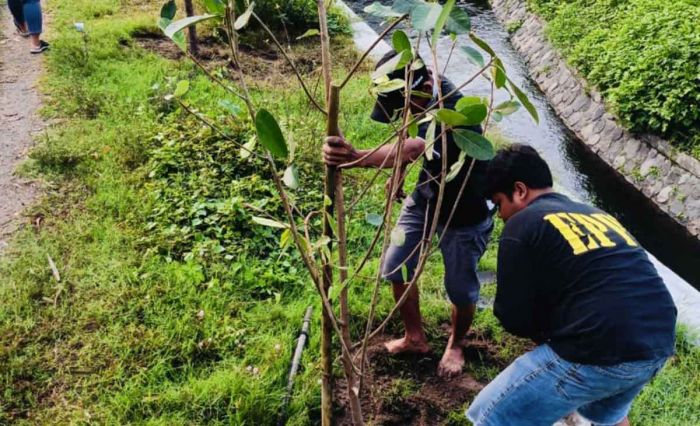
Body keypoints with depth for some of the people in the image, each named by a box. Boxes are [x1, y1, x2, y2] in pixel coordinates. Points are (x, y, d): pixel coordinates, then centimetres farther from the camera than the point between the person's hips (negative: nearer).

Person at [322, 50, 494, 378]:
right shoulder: (424, 95, -12)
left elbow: (411, 149, -57)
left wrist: (356, 159, -72)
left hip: (466, 214, -7)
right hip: (425, 197, 7)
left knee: (460, 289, 7)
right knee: (397, 266, 7)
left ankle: (455, 345, 38)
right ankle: (415, 338, 29)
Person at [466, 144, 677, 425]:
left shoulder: (523, 224, -1)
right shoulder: (598, 215, 21)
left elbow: (513, 317, -2)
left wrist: (542, 331, 18)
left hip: (598, 354, -8)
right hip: (659, 345, 8)